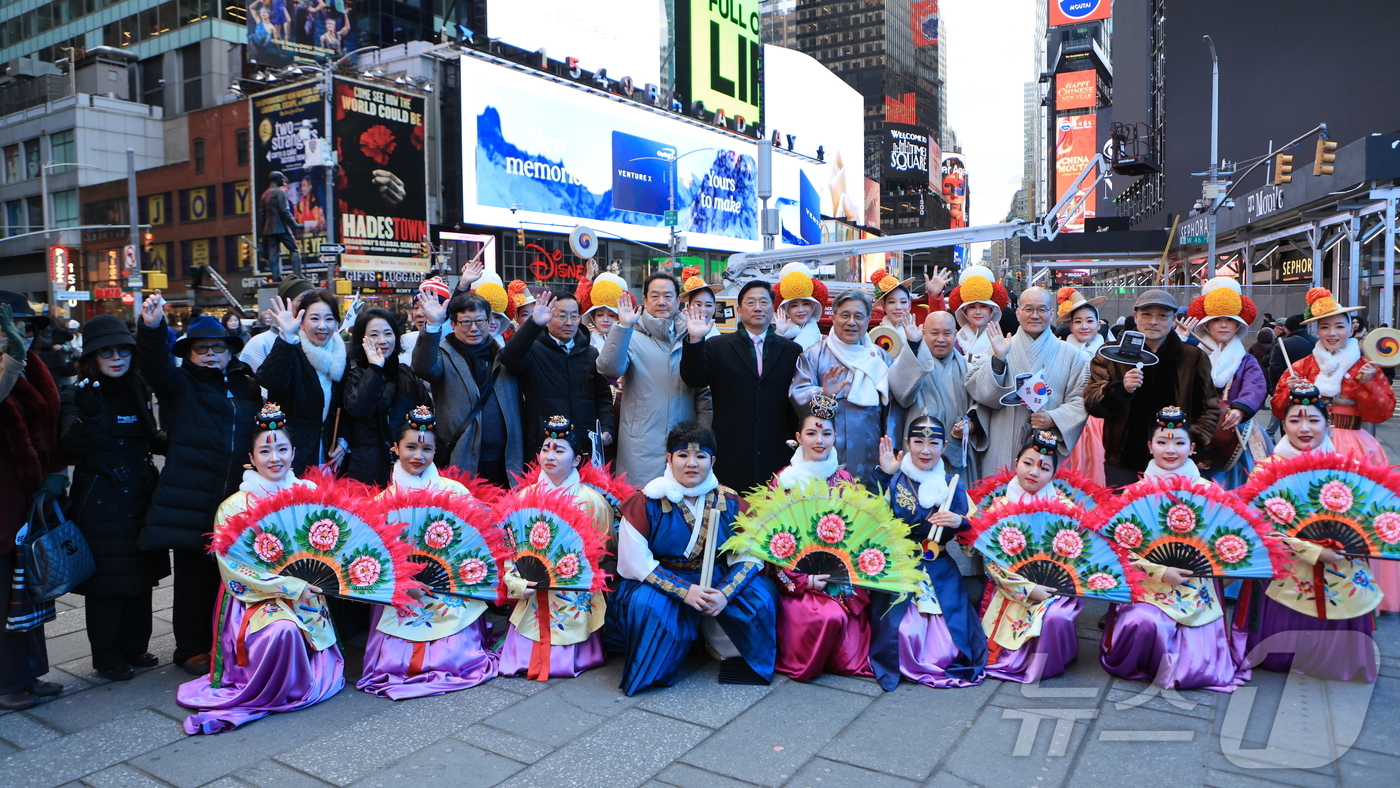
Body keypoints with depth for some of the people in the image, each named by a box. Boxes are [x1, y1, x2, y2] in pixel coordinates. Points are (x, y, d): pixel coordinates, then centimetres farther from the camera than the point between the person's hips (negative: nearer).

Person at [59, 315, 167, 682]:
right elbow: (70, 447, -20)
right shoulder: (77, 395, -8)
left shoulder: (138, 390, 7)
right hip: (99, 502, -5)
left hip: (139, 496, 5)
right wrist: (89, 417, -35)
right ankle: (108, 658, 15)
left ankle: (135, 649, 25)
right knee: (105, 581, 1)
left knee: (140, 574, 11)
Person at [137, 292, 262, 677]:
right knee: (193, 576, 4)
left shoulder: (246, 386, 13)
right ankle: (191, 648, 18)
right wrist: (152, 328, -35)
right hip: (190, 498, -4)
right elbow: (155, 365, -18)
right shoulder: (180, 385, 1)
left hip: (236, 499, 4)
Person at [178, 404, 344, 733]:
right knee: (283, 630, -35)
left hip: (307, 598, 3)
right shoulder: (234, 507, -5)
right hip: (256, 599, -2)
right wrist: (289, 586, -17)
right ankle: (266, 693, -11)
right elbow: (234, 570, -8)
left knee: (324, 680, -17)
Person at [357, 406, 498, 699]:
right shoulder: (387, 496, 6)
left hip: (450, 592, -1)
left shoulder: (453, 490, 2)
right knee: (393, 660, -14)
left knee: (453, 658, -16)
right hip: (400, 591, 1)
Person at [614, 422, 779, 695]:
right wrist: (685, 591, -24)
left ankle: (740, 658, 4)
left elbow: (750, 556, -5)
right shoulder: (647, 503, -12)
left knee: (760, 594, -21)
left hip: (717, 581, 3)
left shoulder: (731, 503, -4)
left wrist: (724, 593, -24)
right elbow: (636, 564, -15)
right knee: (645, 603, -34)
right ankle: (648, 673, -6)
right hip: (661, 583, -2)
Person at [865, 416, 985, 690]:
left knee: (952, 632, -12)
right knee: (903, 631, -18)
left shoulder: (954, 485, 6)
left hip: (941, 572, 3)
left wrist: (959, 522, -20)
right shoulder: (894, 480, -2)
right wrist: (882, 474, -20)